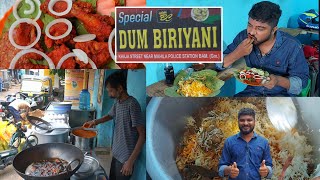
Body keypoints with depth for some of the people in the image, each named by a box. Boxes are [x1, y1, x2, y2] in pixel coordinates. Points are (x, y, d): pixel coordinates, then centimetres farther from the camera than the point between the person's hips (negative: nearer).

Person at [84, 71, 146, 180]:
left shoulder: (132, 104, -22)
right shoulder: (117, 102, 3)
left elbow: (142, 135, -23)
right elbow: (110, 115, 25)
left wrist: (131, 161, -25)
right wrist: (95, 122, 5)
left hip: (126, 157, -8)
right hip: (116, 153, 8)